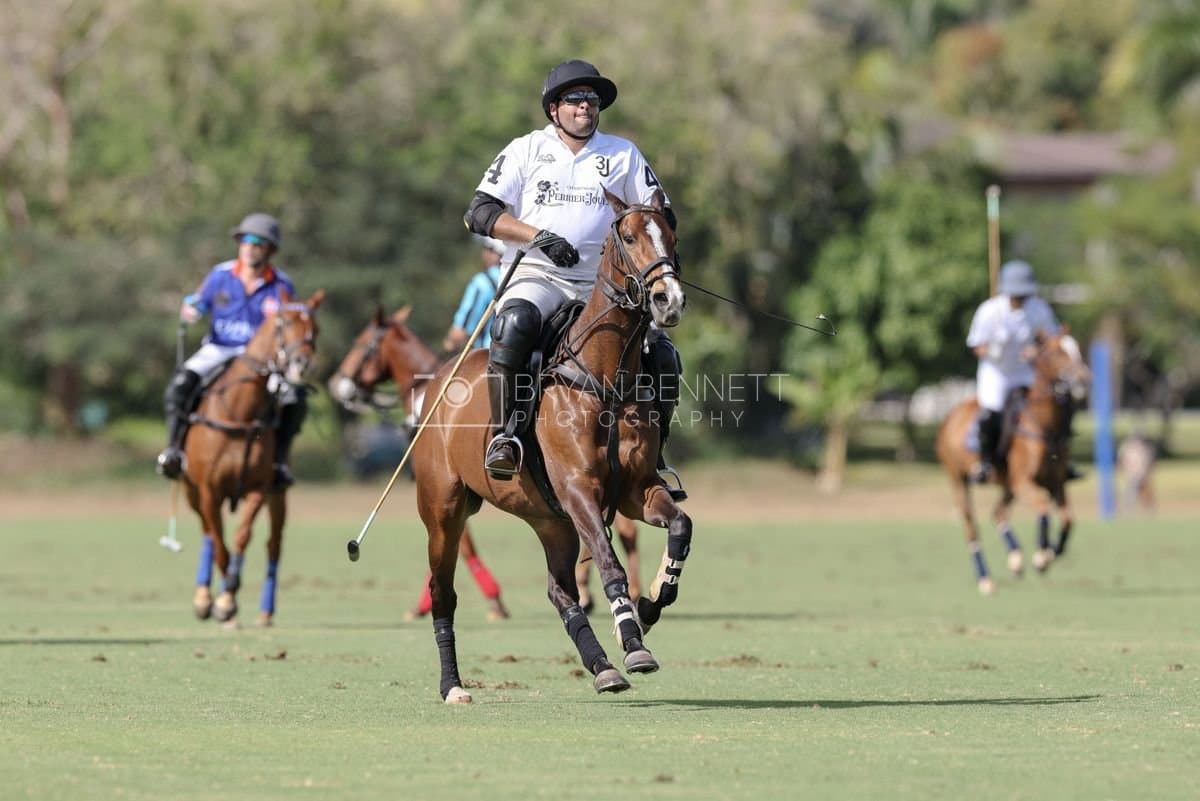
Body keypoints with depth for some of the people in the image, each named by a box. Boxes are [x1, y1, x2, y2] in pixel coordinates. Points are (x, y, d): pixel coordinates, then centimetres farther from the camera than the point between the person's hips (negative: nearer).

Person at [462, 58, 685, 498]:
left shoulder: (623, 154, 14)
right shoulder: (526, 149, 7)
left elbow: (660, 215, 18)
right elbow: (479, 213, -1)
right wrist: (538, 236, -16)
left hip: (601, 282, 3)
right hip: (536, 276, -3)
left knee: (662, 354, -14)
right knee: (514, 322, -37)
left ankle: (652, 455, 4)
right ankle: (503, 434, -34)